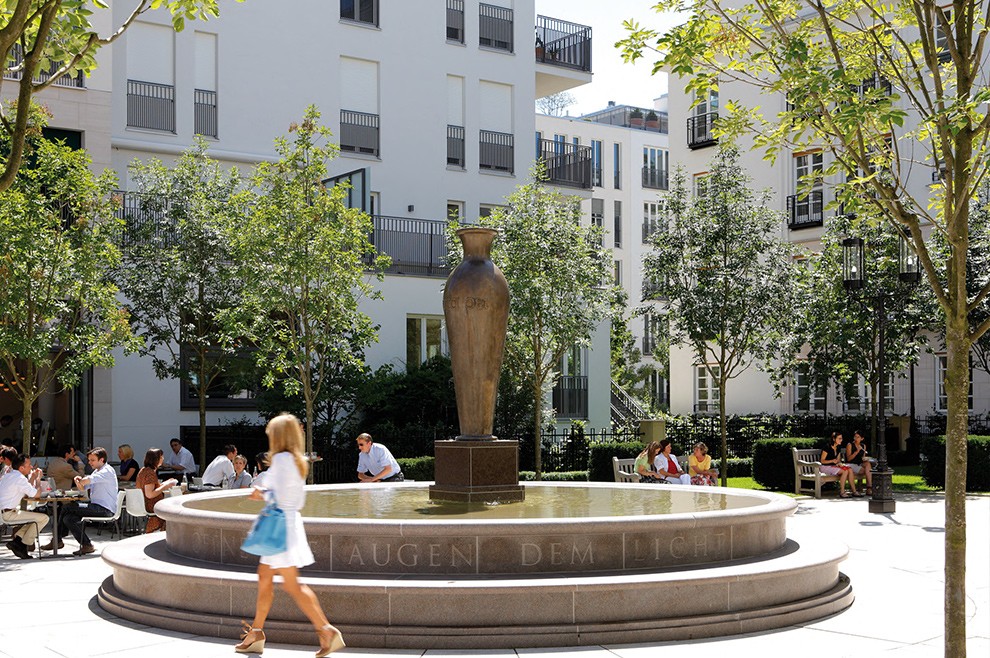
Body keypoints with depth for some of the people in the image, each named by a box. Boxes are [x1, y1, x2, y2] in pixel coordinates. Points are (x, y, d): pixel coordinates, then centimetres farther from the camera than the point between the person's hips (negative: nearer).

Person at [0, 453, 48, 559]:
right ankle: (23, 546, -3)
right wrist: (38, 479, 3)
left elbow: (26, 492, 22)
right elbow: (36, 494, -12)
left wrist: (33, 477, 16)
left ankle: (17, 540, 10)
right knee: (43, 518, -8)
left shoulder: (9, 475, 16)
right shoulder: (20, 478, -16)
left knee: (34, 517, 26)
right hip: (9, 514, -10)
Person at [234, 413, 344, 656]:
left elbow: (280, 497, -21)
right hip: (290, 521, 10)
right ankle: (256, 633, 20)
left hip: (281, 524, -10)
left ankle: (327, 630, -11)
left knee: (292, 584, -9)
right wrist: (265, 493, 13)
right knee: (264, 577, 14)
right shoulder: (298, 461, 14)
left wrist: (261, 495, -4)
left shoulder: (281, 458, -14)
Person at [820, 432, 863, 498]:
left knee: (850, 470, -17)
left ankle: (854, 491, -17)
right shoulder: (827, 447, -14)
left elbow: (838, 460, 16)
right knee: (845, 471, -28)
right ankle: (842, 492, -26)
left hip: (834, 466, 7)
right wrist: (832, 461, -28)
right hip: (825, 467, -7)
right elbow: (822, 461, -13)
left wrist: (839, 463, -8)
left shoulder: (838, 448, 9)